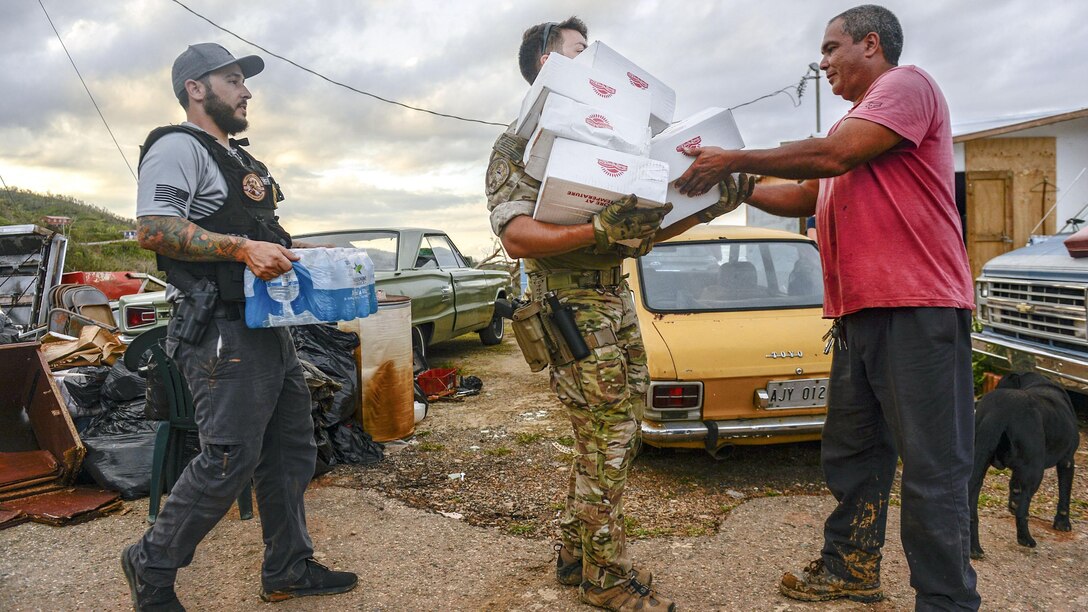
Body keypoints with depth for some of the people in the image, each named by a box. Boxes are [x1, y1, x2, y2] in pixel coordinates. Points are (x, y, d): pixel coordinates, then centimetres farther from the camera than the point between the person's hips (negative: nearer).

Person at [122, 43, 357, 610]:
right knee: (230, 458, -9)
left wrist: (297, 252, 15)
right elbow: (152, 228, -19)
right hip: (222, 332, -10)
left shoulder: (242, 160, 24)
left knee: (291, 451, 11)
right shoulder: (179, 147, -5)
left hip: (270, 326, 10)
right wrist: (242, 247, -26)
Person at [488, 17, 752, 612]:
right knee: (606, 437, -5)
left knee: (607, 435, 13)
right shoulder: (518, 143, -4)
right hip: (572, 304, -8)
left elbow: (642, 230, 19)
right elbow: (516, 236, -19)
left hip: (617, 301, 8)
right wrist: (599, 231, -32)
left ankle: (574, 553, 27)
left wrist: (711, 205, 5)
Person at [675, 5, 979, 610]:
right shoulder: (855, 121, 26)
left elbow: (832, 155, -16)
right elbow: (804, 197, 25)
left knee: (933, 467, -4)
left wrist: (734, 160, -9)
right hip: (859, 312, 10)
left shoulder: (907, 84, -3)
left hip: (918, 309, -10)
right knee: (853, 454, 15)